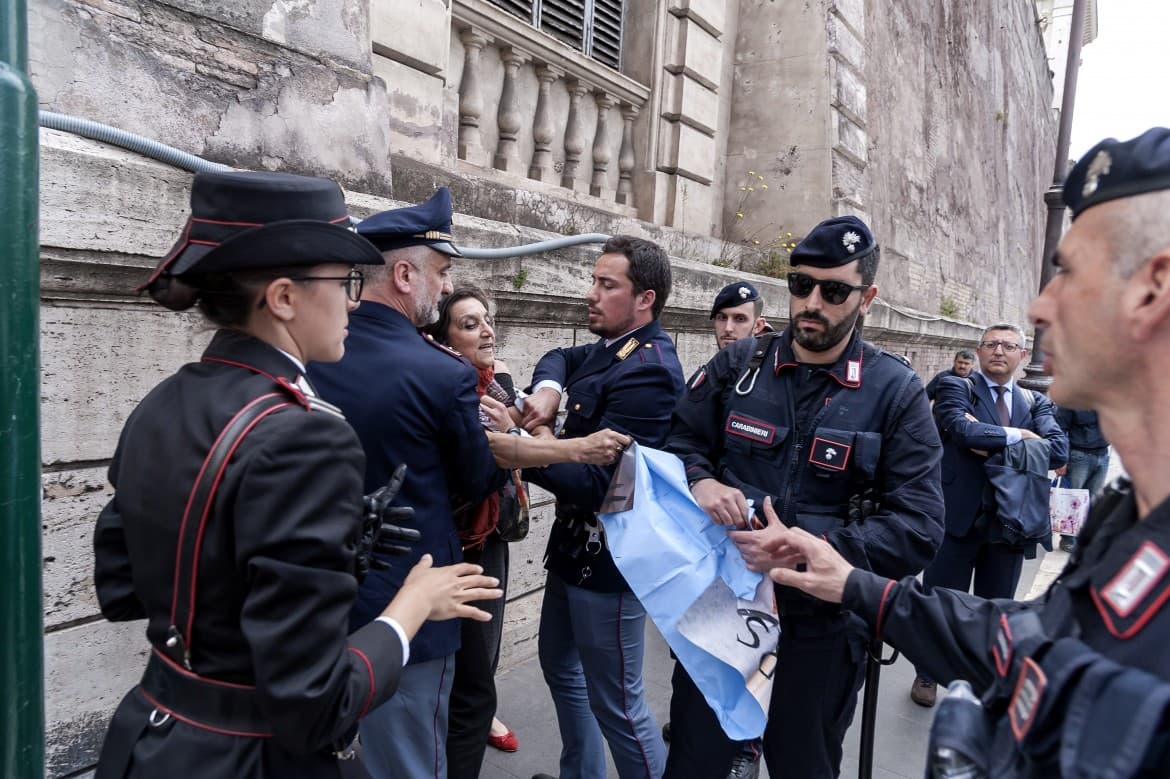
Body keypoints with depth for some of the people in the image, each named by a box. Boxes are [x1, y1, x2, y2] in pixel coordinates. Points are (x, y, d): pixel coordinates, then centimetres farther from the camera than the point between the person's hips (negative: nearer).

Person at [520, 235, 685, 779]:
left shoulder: (647, 369, -23)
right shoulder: (610, 349, 4)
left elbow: (598, 481, -27)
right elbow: (558, 360, 19)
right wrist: (546, 389, -4)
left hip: (608, 556, -10)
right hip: (573, 542, 10)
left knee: (615, 701, 1)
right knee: (560, 665, 25)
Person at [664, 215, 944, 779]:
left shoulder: (896, 393, -8)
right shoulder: (737, 365, -1)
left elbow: (919, 530, -14)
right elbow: (679, 440, 6)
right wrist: (700, 481, -17)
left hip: (821, 628, -1)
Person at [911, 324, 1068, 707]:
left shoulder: (1037, 403, 10)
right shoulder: (955, 387, -2)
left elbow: (1059, 451, -8)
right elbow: (962, 430, -22)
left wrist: (992, 442, -16)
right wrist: (1017, 435, -13)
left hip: (1010, 521, 4)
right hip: (958, 516, -3)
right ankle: (927, 674, 30)